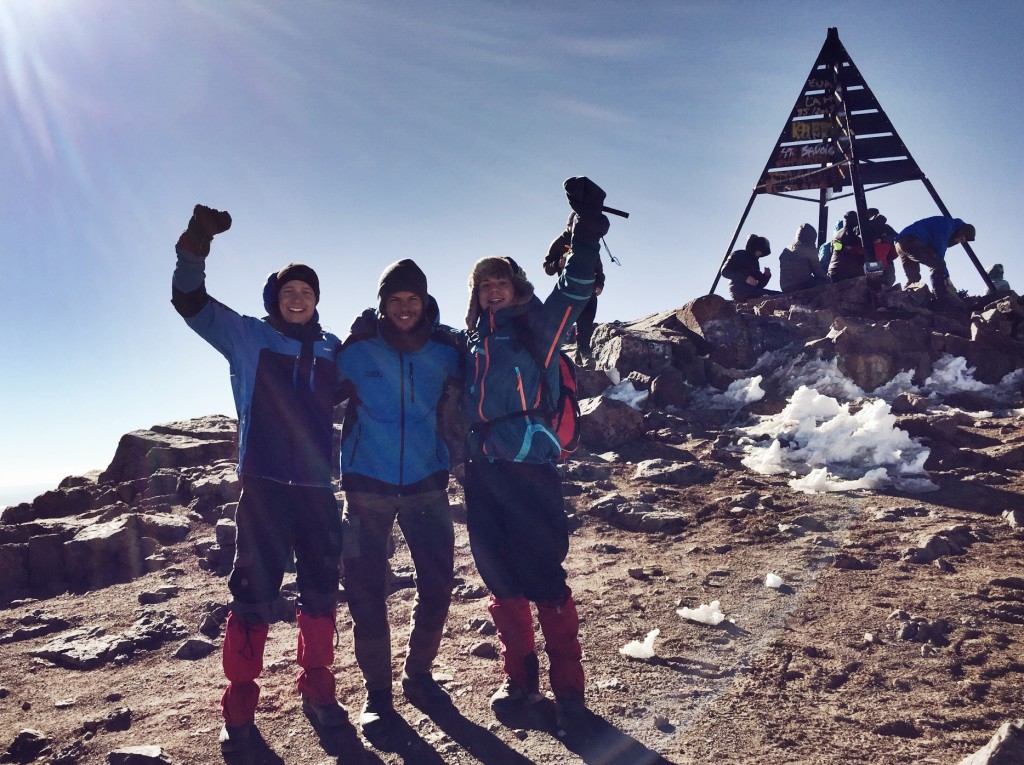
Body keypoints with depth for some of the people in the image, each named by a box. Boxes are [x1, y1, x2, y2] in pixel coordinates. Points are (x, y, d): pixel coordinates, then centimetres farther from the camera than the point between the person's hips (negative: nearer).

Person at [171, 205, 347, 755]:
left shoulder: (333, 349, 12)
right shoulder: (247, 336, 5)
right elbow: (189, 301, -4)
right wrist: (196, 242, -20)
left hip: (318, 487, 3)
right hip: (262, 485, -3)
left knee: (321, 592, 9)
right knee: (253, 593, -1)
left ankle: (317, 690, 24)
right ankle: (239, 707, 10)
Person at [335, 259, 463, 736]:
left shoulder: (445, 350, 0)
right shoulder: (356, 350, -4)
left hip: (426, 481, 2)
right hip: (367, 485, -1)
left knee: (437, 584, 4)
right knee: (366, 591, -1)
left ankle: (418, 673, 27)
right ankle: (377, 692, 15)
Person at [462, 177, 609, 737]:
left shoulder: (535, 328, 3)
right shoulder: (472, 346, 18)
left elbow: (574, 290, -12)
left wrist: (586, 229, -23)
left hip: (528, 468, -5)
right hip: (482, 475, 6)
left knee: (544, 578, -5)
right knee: (500, 581, 11)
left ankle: (568, 689, 5)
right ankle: (519, 676, 26)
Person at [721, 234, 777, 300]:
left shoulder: (754, 262, 27)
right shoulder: (739, 255, 6)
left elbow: (759, 285, 24)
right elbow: (725, 271, -9)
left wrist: (766, 276, 2)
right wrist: (745, 278, -19)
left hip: (751, 291, 8)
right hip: (739, 291, -8)